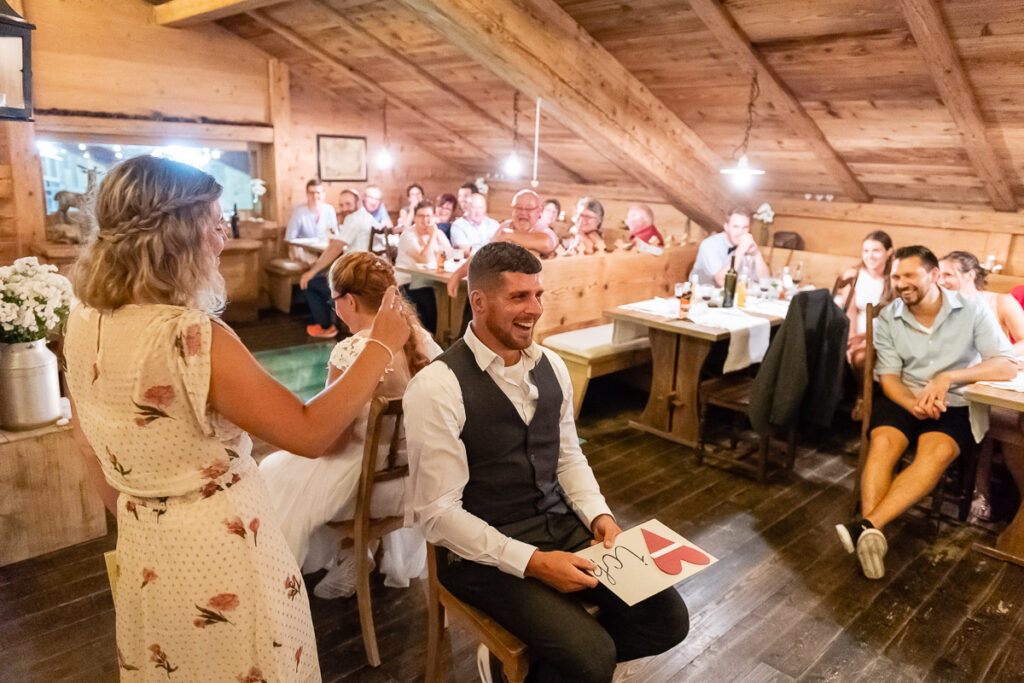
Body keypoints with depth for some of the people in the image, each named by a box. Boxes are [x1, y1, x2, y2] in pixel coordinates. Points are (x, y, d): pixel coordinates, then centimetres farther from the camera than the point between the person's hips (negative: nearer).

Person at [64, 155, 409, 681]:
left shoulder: (84, 323, -5)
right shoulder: (192, 336, -29)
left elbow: (90, 451, 8)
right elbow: (311, 432, -26)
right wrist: (382, 347, -18)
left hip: (141, 553, 7)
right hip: (218, 552, -7)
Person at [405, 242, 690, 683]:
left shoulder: (550, 365, 4)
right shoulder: (437, 386, -17)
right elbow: (437, 512, -17)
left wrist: (598, 515, -3)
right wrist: (531, 562, -21)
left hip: (563, 526, 7)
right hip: (487, 551, -6)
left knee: (667, 619, -4)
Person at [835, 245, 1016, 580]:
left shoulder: (972, 310, -4)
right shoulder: (888, 318, 1)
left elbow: (1007, 366, -11)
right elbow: (888, 376, -2)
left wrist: (947, 378, -25)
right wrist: (914, 405, -24)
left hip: (955, 404, -1)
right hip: (904, 398, 2)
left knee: (937, 452, -33)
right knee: (883, 443, -30)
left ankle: (867, 526, -40)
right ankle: (871, 538, -37)